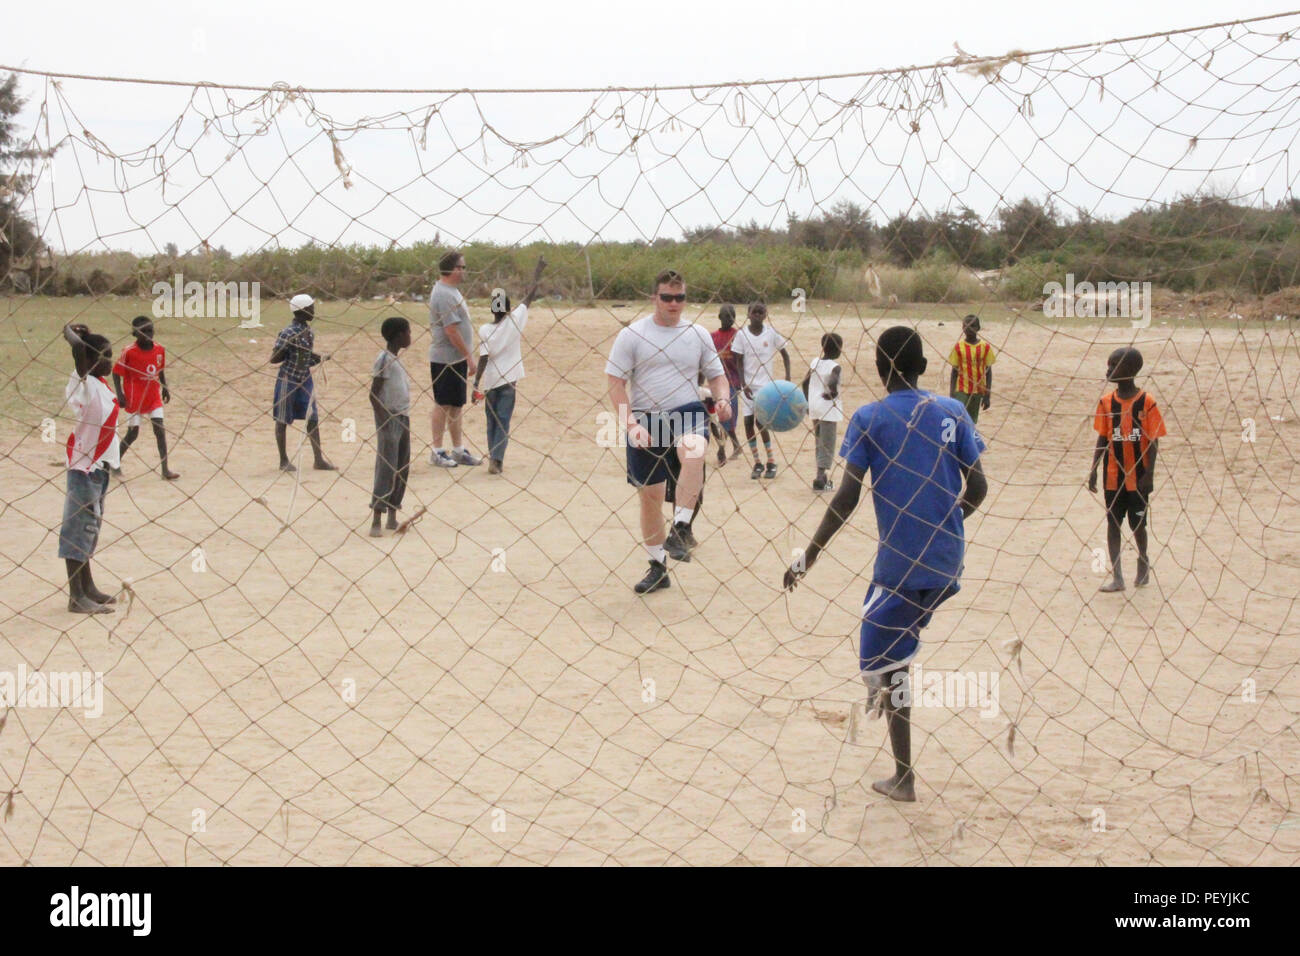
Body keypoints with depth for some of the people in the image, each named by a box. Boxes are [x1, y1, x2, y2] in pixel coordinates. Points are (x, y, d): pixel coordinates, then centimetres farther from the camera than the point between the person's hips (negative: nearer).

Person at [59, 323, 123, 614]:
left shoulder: (101, 385, 11)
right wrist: (71, 333, -16)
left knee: (90, 528, 16)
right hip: (84, 466, -9)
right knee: (79, 527, -7)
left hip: (100, 466, 9)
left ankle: (88, 589, 26)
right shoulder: (84, 384, -16)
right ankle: (76, 597, -6)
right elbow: (78, 347, -26)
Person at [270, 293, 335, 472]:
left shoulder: (308, 330, 7)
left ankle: (319, 459, 8)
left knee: (313, 419, 4)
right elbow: (274, 359, -17)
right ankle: (283, 460, 14)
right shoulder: (288, 333, -17)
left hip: (305, 379, 7)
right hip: (288, 379, -7)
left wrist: (319, 358, 0)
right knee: (282, 420, 5)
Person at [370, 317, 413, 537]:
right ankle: (376, 521, -12)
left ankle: (393, 518, 17)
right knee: (386, 469, -11)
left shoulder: (395, 360, 16)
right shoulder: (384, 359, -11)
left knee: (402, 469, 10)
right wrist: (384, 421, -20)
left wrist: (404, 418, 17)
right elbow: (374, 394, -15)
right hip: (390, 418, -9)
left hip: (403, 417, 9)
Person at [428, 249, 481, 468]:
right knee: (443, 405, -2)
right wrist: (469, 356, -19)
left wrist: (467, 357, 20)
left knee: (456, 405, 13)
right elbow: (451, 330, -22)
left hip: (457, 359, 10)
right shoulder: (444, 294, -19)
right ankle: (437, 452, 5)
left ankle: (458, 450, 20)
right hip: (445, 358, -10)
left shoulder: (451, 291, 14)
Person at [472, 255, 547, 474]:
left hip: (489, 382, 1)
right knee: (503, 421, -2)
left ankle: (493, 457, 15)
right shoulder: (515, 320, -6)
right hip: (508, 381, -1)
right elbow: (530, 296, 2)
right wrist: (538, 272, 11)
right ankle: (496, 459, -15)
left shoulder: (484, 331, -6)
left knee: (492, 421, 14)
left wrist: (476, 384, -7)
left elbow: (483, 359, -11)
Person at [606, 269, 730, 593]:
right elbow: (615, 382, -2)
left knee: (693, 451, -36)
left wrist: (722, 399, -7)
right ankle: (657, 568, 20)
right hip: (645, 420, 0)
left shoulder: (698, 335, 8)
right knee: (649, 496, 4)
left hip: (687, 412, 0)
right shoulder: (632, 335, 0)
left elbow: (717, 375, 16)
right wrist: (631, 424, -14)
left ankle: (681, 527, -28)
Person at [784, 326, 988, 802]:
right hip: (948, 563, 5)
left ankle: (904, 778, 7)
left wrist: (811, 553, -3)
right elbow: (977, 487, 4)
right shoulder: (953, 411, 4)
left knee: (884, 665, 5)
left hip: (901, 562, -5)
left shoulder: (869, 418, -6)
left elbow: (847, 497, -12)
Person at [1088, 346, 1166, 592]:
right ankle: (1116, 576, 5)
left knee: (1137, 523, 7)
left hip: (1138, 477, -3)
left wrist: (1149, 473, -10)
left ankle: (1143, 561, 34)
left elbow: (1153, 441, -6)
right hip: (1113, 477, 3)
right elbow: (1102, 439, 5)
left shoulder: (1146, 402, -9)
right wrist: (1093, 470, 0)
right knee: (1113, 523, 2)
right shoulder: (1106, 402, 1)